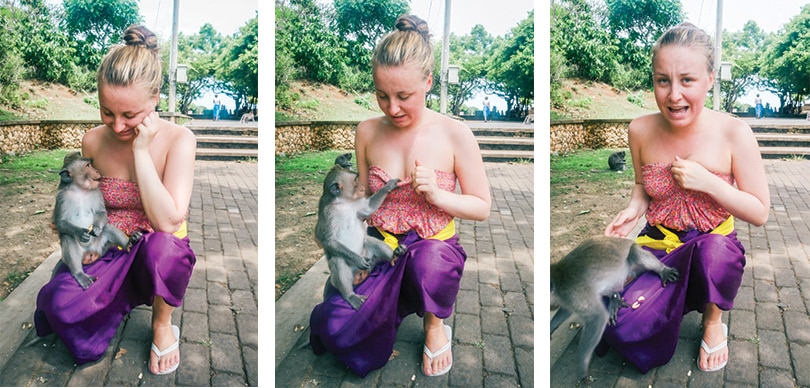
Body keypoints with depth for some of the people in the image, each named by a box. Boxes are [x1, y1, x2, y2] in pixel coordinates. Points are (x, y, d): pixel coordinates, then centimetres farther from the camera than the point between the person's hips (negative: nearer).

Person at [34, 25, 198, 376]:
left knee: (161, 244, -39)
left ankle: (162, 323, -7)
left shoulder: (178, 141, -16)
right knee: (61, 303, -27)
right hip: (109, 255, 3)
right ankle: (127, 297, 9)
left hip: (158, 257, -3)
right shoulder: (94, 141, -4)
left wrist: (141, 151, -26)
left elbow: (167, 222, -27)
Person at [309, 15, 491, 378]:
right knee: (336, 330, -19)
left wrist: (435, 194, -21)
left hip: (435, 243, -2)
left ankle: (435, 322, -1)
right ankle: (400, 301, 17)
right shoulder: (367, 133, -3)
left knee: (428, 263, -40)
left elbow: (482, 208, -3)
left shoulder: (455, 135, -11)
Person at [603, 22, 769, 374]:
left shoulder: (733, 134, -15)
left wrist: (707, 181, -22)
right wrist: (634, 209, -10)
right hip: (658, 245, 2)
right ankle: (679, 297, 19)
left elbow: (760, 213, -9)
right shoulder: (641, 131, -8)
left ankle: (713, 319, -4)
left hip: (715, 246, -1)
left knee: (712, 248, -41)